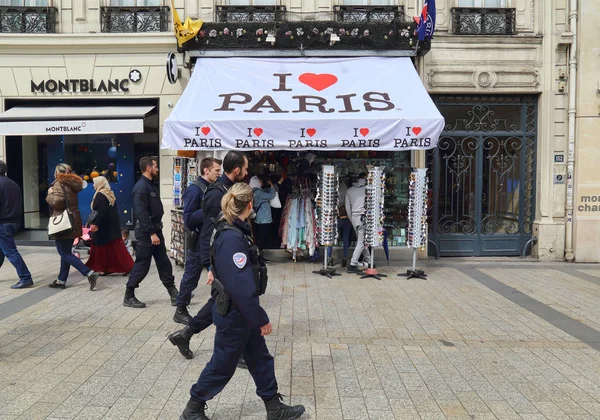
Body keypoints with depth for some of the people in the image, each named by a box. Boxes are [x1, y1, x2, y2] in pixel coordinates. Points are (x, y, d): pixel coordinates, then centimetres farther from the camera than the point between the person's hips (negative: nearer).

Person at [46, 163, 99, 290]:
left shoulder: (59, 183, -10)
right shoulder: (71, 183, 15)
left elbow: (57, 201, -24)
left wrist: (50, 194, -5)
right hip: (73, 221, 9)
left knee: (64, 253, -6)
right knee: (66, 252, 13)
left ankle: (89, 273, -16)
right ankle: (61, 280, 20)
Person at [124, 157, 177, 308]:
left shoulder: (151, 185, 13)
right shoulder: (141, 187, -18)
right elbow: (141, 213, -24)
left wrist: (156, 231, 17)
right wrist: (151, 233, -25)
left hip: (156, 229, 10)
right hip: (146, 232, -10)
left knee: (164, 262, 11)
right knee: (142, 265, -2)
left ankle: (174, 294, 17)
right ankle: (128, 297, 10)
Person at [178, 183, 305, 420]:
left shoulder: (234, 231, 3)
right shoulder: (232, 238, -28)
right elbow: (241, 286, -29)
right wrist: (261, 318, -22)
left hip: (243, 313, 9)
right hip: (234, 314, -9)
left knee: (260, 358, 17)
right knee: (222, 365, 8)